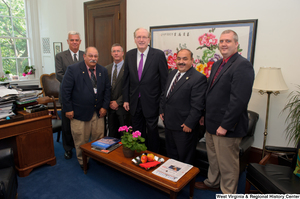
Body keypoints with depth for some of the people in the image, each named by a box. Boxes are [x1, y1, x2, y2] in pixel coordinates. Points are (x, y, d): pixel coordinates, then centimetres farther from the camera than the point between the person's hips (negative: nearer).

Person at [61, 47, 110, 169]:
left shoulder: (103, 71, 6)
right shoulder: (73, 69, -8)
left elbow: (107, 89, 10)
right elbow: (65, 90, -8)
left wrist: (105, 106, 2)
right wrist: (68, 109, -11)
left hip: (98, 112, 4)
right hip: (80, 112, -3)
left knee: (99, 138, 12)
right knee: (81, 140, 9)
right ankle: (82, 161, 30)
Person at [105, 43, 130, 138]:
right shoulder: (107, 68, 11)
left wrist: (118, 102, -12)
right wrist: (109, 102, 0)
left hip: (122, 106, -5)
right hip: (110, 106, 5)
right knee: (112, 133, 13)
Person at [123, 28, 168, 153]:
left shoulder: (159, 55, -9)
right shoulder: (129, 55, 3)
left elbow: (164, 80, -8)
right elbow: (126, 79, 7)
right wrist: (126, 99, 5)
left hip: (151, 101, -4)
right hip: (135, 101, 4)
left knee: (152, 130, 10)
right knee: (137, 131, 18)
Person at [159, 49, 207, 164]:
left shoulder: (199, 78, -17)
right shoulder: (172, 74, 10)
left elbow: (197, 105, -20)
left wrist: (189, 124, -20)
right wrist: (162, 110, 12)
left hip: (184, 127, -8)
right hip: (168, 124, 8)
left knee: (185, 158, 11)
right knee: (170, 154, 24)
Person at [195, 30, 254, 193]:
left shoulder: (242, 65, -16)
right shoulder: (217, 65, 13)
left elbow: (239, 100, -23)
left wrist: (225, 125, -22)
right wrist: (205, 115, 15)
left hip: (226, 126, -8)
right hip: (211, 124, 9)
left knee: (227, 164, 9)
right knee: (212, 157, 24)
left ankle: (228, 192, 29)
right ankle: (212, 182, 45)